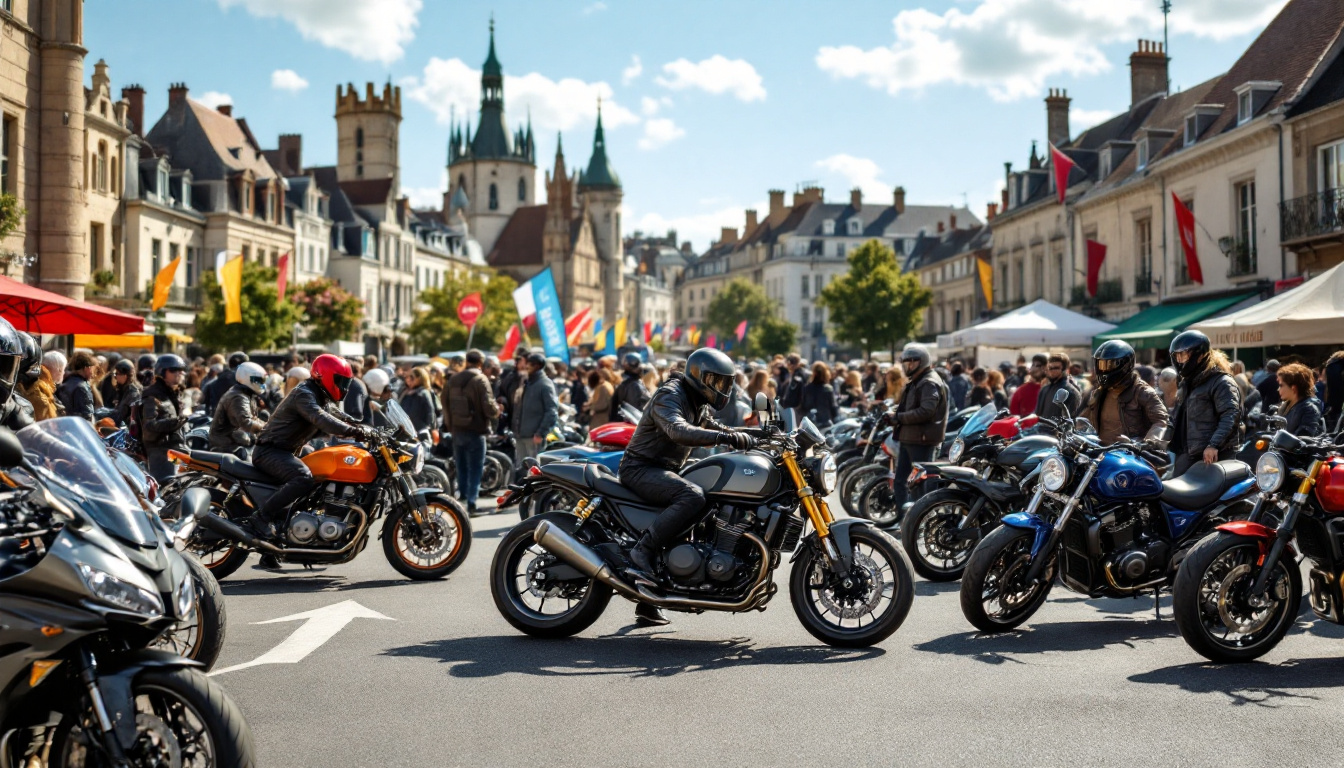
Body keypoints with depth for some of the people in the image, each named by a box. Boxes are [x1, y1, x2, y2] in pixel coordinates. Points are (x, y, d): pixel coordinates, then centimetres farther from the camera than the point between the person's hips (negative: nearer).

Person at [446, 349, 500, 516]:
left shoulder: (453, 379, 7)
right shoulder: (480, 380, -12)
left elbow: (445, 403, 13)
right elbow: (488, 407, -17)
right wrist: (497, 410, 3)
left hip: (457, 430, 6)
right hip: (475, 431, -5)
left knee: (461, 468, 16)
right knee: (475, 469, -2)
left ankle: (462, 495, 24)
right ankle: (471, 504, -7)